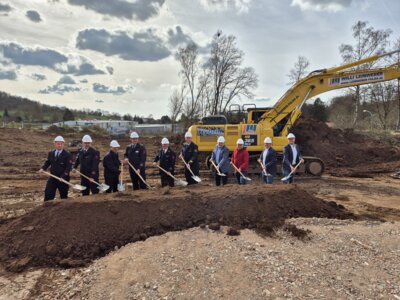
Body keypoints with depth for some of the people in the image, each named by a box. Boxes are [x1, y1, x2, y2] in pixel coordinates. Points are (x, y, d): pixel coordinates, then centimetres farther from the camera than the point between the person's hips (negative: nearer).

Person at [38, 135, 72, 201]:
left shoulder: (67, 155, -9)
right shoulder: (51, 153, 7)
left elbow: (68, 167, -14)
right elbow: (47, 162, 16)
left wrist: (63, 177, -24)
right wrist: (43, 168, -5)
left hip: (63, 179, -4)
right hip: (52, 178, 4)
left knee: (64, 195, 9)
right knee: (48, 194, -1)